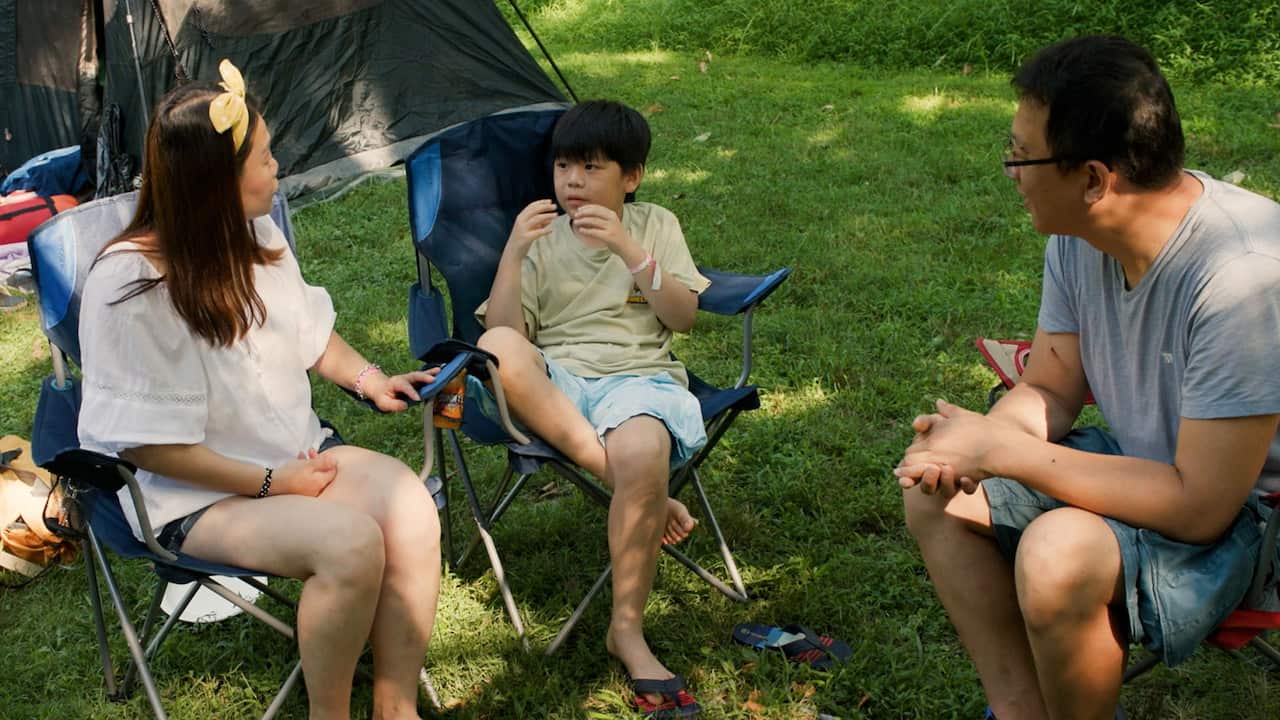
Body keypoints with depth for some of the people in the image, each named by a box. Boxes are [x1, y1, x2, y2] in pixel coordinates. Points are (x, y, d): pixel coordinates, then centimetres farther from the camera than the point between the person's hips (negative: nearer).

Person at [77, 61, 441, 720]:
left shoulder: (259, 238, 1)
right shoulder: (129, 286, -21)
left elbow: (306, 332, 19)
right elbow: (148, 444, -18)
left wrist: (368, 379, 1)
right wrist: (272, 484, -17)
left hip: (296, 455, 7)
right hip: (196, 494, -6)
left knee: (411, 509, -21)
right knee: (349, 541, -30)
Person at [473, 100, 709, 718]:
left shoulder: (655, 226, 16)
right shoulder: (541, 238, 15)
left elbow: (683, 317, 2)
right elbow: (505, 331, 3)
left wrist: (628, 250, -9)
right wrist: (514, 252, -10)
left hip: (639, 374, -1)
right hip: (553, 386, 1)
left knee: (641, 452, -38)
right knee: (497, 351, -35)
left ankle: (627, 629, -18)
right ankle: (643, 490, -30)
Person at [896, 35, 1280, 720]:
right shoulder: (1078, 236, -8)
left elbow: (1200, 506, -30)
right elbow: (1049, 390, 3)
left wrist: (998, 448, -27)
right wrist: (966, 446, -20)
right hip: (1143, 461, 8)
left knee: (1057, 557, -33)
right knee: (935, 493, 1)